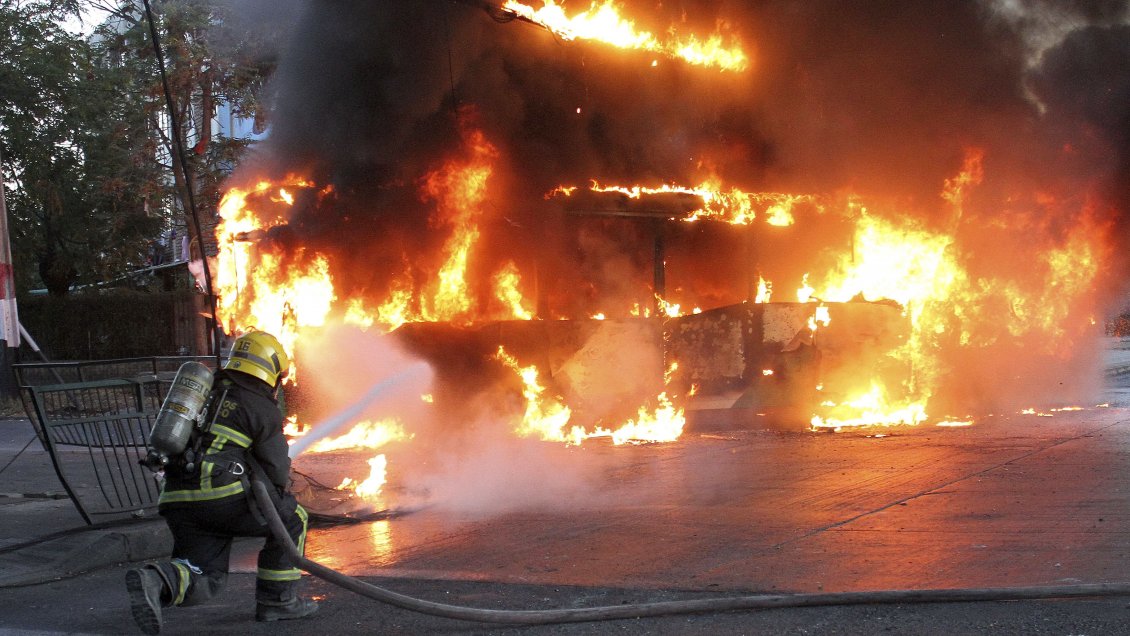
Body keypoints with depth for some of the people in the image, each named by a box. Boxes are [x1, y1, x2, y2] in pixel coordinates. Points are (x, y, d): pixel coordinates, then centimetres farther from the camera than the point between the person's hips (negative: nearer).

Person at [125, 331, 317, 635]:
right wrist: (281, 488, 28)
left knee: (205, 579, 12)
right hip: (221, 495, -6)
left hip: (178, 501, 7)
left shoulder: (209, 395, 23)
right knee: (292, 519, 15)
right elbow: (277, 470, 3)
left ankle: (155, 581, -18)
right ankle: (276, 600, 14)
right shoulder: (262, 408, 2)